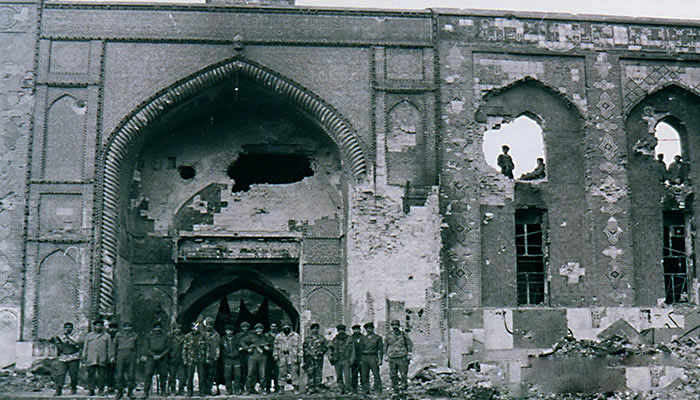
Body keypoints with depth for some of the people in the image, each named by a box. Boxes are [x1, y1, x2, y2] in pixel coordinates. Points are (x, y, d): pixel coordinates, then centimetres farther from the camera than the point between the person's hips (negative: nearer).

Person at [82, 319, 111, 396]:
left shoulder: (106, 336, 14)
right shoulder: (89, 335, 16)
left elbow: (108, 348, 12)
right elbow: (85, 347, 15)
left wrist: (108, 358, 5)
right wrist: (84, 357, 7)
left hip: (102, 360, -1)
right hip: (91, 360, 1)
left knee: (101, 375, -3)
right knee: (91, 374, -3)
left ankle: (101, 390, 3)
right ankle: (91, 390, 2)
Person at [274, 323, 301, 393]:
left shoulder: (296, 336, 8)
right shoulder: (278, 336, 14)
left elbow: (300, 347, 7)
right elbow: (276, 347, 16)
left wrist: (299, 356, -1)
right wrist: (275, 356, 8)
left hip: (292, 356, -2)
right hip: (282, 357, 2)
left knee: (294, 373, -7)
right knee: (282, 373, 2)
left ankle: (296, 388, -4)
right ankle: (281, 388, 8)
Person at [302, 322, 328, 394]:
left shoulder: (321, 338, 9)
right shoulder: (307, 338, 12)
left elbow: (326, 347, 9)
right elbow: (304, 348, 11)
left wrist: (320, 352, -5)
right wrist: (308, 352, -5)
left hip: (319, 358, 0)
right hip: (310, 358, 0)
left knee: (318, 373, 0)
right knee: (310, 373, -6)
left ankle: (317, 387, 6)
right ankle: (310, 388, -5)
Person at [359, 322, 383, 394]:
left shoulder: (378, 338, 7)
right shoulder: (363, 338, 16)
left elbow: (381, 349, 4)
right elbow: (360, 349, 17)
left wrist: (380, 359, -4)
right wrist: (360, 359, 10)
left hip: (373, 357, -4)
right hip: (364, 358, 4)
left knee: (376, 375, -8)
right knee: (364, 375, 1)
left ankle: (378, 390, -4)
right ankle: (365, 390, 6)